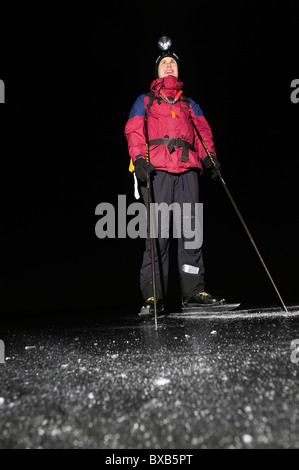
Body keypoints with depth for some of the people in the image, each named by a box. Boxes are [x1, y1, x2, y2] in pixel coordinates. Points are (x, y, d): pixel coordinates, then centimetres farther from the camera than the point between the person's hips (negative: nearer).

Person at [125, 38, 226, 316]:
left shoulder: (190, 106, 30)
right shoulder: (144, 101, 22)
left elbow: (203, 132, 19)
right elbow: (134, 132, 8)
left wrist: (208, 155, -2)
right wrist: (139, 159, -11)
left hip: (187, 170, 3)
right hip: (156, 169, -3)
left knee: (191, 228, -7)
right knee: (157, 231, -12)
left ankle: (193, 291, -3)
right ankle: (153, 297, -10)